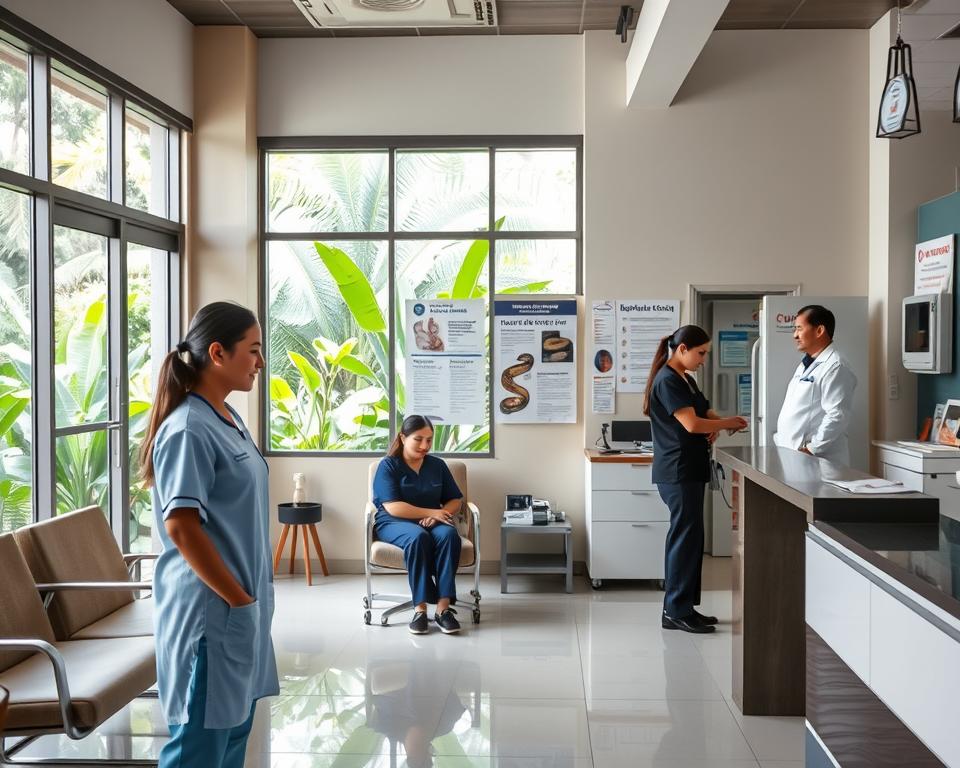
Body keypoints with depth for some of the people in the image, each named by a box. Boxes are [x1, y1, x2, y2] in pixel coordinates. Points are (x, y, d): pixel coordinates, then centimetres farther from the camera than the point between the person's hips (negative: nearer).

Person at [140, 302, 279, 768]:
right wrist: (237, 597, -16)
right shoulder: (188, 429, -18)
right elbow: (181, 527, -22)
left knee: (234, 727, 17)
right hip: (210, 607, -9)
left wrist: (250, 596, 13)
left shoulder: (228, 419, 10)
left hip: (241, 604, 9)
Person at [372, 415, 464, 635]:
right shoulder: (388, 465, -2)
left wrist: (436, 516, -11)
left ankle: (443, 607, -38)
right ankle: (420, 608, -38)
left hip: (431, 522, 3)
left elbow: (455, 500, 11)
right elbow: (393, 507, -13)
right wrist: (432, 512, -15)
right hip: (394, 523, -3)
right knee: (418, 537, -39)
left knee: (449, 534, -33)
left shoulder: (437, 465, 12)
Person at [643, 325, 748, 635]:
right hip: (678, 471, -10)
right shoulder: (667, 381, -15)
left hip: (690, 469, 10)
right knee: (686, 536, -7)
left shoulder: (685, 380, 15)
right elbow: (691, 424, -21)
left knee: (688, 537, 11)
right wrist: (727, 423, -9)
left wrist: (718, 425, -2)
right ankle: (676, 611, -2)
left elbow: (704, 412, 21)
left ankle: (682, 607, 17)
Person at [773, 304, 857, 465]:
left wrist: (812, 449, -17)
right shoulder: (805, 364, 19)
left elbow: (837, 416, -19)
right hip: (791, 455, 8)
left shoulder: (835, 367, -12)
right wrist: (781, 440, 15)